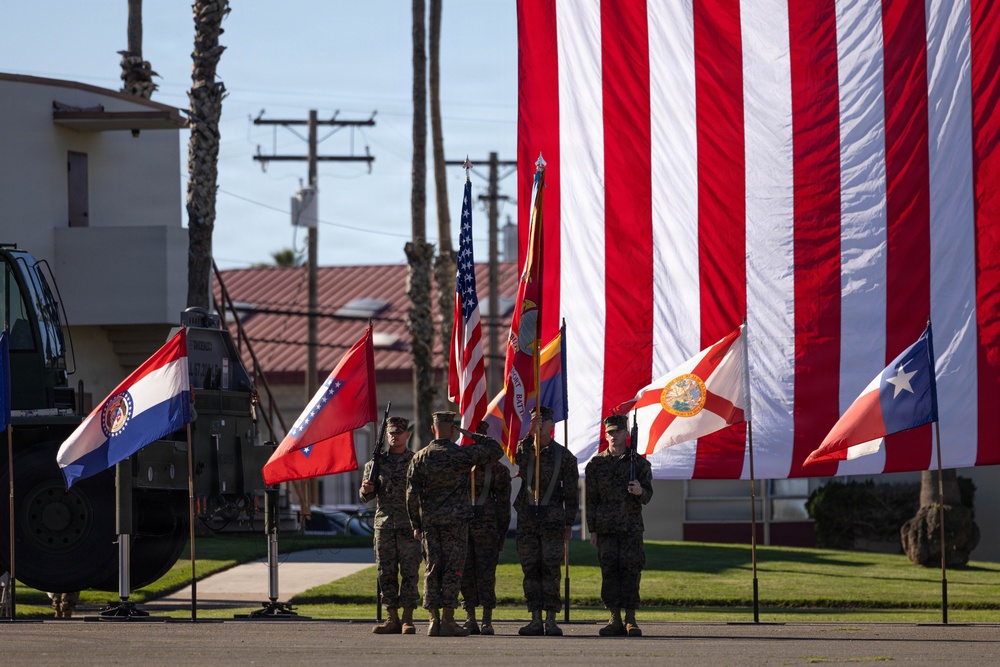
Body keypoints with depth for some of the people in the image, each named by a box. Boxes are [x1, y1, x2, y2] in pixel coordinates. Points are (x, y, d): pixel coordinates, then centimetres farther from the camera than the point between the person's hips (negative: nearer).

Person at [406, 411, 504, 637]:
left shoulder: (420, 457, 3)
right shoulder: (463, 454, -6)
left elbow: (412, 494, 2)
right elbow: (496, 450, 5)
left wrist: (415, 525, 8)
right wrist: (472, 436, 13)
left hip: (429, 520, 3)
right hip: (456, 519, -3)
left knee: (432, 569, 6)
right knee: (453, 569, -1)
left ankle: (434, 620, 2)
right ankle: (447, 621, -5)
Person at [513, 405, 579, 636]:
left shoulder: (564, 456, 3)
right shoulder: (525, 449, 7)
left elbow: (571, 492, 5)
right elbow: (519, 457, -18)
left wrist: (569, 523, 1)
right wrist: (530, 433, -30)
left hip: (553, 521, -2)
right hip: (527, 520, 2)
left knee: (551, 570, -4)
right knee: (530, 570, 1)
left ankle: (551, 620, -2)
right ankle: (535, 620, 4)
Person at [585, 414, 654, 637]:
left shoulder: (639, 463, 6)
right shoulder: (596, 464, 9)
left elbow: (648, 495, 6)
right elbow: (591, 499, 9)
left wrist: (640, 491, -19)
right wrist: (592, 530, 4)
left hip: (631, 527, -1)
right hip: (606, 527, 1)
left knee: (631, 571, -5)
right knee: (609, 571, -2)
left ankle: (631, 620, 0)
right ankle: (615, 620, 3)